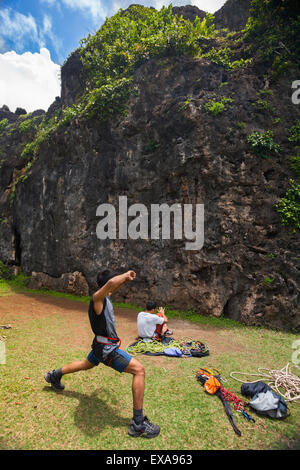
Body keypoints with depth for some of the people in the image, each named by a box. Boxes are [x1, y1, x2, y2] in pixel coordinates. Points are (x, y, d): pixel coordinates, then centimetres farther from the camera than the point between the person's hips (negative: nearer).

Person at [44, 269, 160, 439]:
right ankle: (138, 423, -9)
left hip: (102, 345, 10)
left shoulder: (105, 296, 4)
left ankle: (54, 375, 58)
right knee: (139, 370, -14)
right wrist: (125, 274, -30)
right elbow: (111, 283, -46)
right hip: (107, 348, -10)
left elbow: (114, 287, 28)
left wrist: (125, 279, 12)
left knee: (86, 364, 36)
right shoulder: (97, 297, -24)